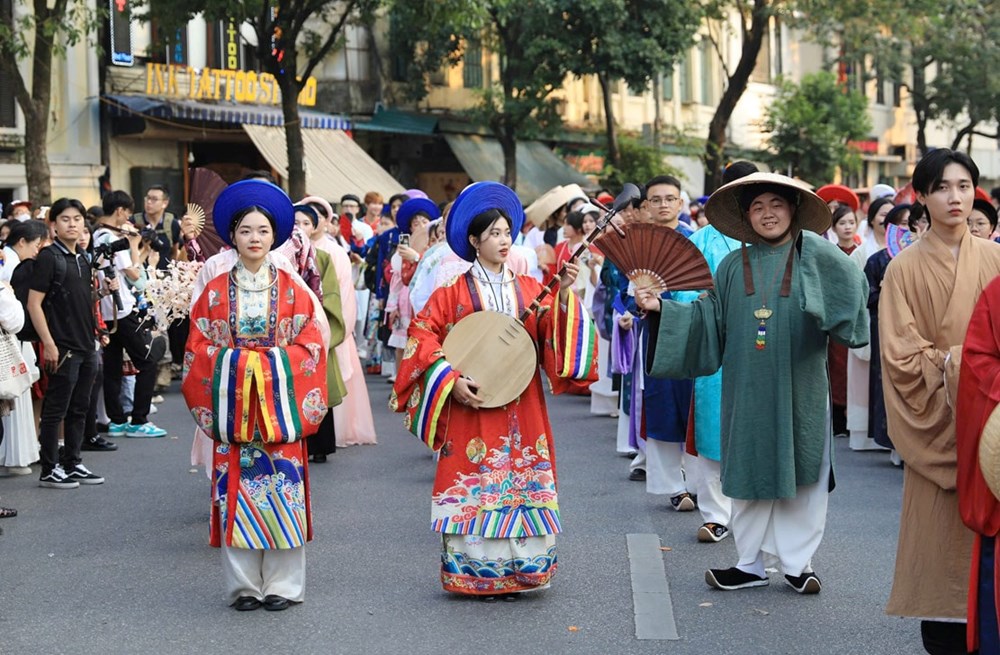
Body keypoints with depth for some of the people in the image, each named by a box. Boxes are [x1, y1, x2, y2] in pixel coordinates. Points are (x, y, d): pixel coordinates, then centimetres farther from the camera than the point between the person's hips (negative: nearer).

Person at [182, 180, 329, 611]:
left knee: (281, 489, -2)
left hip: (280, 404, 0)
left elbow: (310, 344, 1)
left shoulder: (292, 289, 5)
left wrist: (273, 365, -12)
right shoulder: (216, 291, 6)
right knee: (236, 492, -1)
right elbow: (199, 347, 4)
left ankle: (282, 584, 6)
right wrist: (235, 363, -10)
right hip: (232, 403, 1)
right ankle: (244, 584, 7)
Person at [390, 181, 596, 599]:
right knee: (476, 486, -3)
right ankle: (477, 571, 5)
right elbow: (422, 334, -4)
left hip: (522, 410, 3)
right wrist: (449, 380, -13)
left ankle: (520, 567, 13)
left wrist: (563, 296, -20)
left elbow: (552, 333, -3)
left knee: (522, 481, 4)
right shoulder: (455, 293, 0)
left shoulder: (529, 289, 8)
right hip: (471, 405, -3)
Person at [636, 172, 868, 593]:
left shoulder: (814, 255, -1)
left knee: (801, 472, 3)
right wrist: (661, 308, 1)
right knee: (751, 473, 7)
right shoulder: (733, 267, 9)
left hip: (800, 390, -2)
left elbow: (852, 289, -14)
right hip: (749, 390, 2)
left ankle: (797, 562, 15)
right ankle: (751, 563, 18)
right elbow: (708, 320, 10)